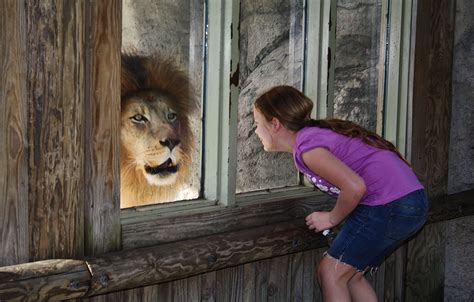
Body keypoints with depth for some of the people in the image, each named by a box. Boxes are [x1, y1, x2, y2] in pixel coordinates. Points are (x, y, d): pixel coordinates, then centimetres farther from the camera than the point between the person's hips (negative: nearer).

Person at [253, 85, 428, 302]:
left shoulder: (306, 147, -13)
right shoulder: (317, 133, 16)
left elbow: (355, 186, -22)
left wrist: (332, 219, -5)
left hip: (391, 206, -9)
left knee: (331, 274, 0)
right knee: (351, 275, 17)